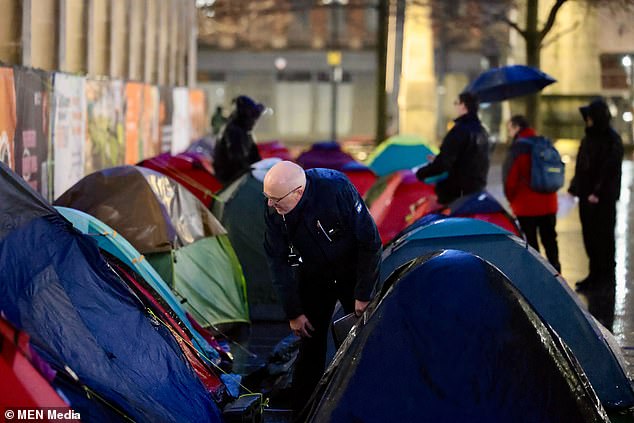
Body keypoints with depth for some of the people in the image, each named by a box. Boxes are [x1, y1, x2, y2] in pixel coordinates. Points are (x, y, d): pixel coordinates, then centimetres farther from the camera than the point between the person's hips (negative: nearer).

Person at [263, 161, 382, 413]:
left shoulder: (337, 189, -33)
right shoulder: (274, 211, -21)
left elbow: (370, 241, -23)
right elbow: (278, 263, -8)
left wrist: (363, 294, -18)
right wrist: (293, 312, -8)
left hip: (354, 271, -2)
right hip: (313, 277, 2)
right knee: (311, 343, 0)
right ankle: (302, 411, 9)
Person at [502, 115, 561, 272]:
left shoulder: (518, 148, -12)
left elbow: (510, 177, -12)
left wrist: (511, 198, 3)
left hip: (526, 205, -6)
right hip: (548, 203, 6)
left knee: (530, 242, 1)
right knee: (549, 240, 14)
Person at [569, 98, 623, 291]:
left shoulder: (612, 140, -12)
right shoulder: (588, 138, 12)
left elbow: (610, 169, -18)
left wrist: (598, 192, -22)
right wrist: (575, 186, 9)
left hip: (603, 198, -8)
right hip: (586, 195, 8)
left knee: (603, 237, -1)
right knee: (590, 236, 12)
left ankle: (605, 276, 8)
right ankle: (595, 274, 22)